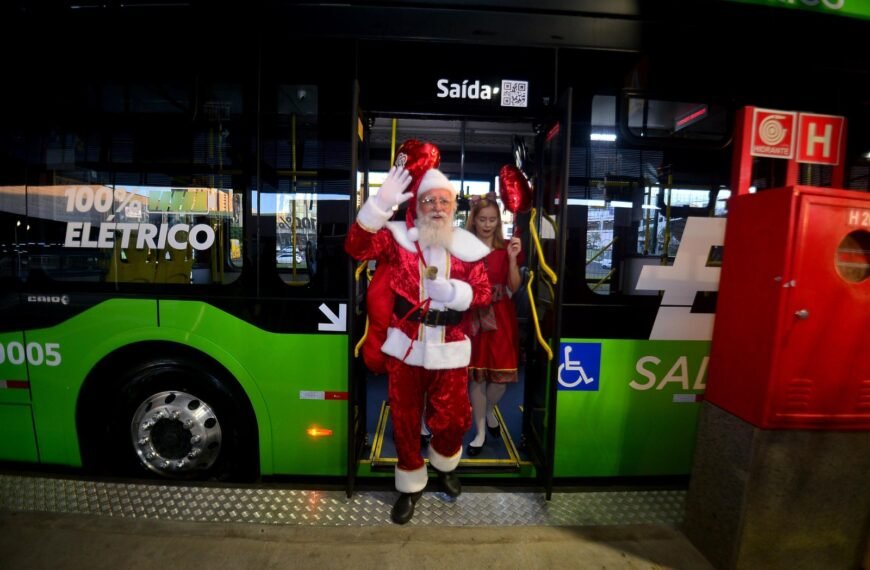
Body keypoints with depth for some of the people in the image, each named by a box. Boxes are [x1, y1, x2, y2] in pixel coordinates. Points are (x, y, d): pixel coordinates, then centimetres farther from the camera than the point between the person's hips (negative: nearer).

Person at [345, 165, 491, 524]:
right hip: (405, 347, -1)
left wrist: (453, 292, -19)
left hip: (450, 350, 1)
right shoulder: (398, 237, -3)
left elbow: (484, 293, 0)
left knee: (452, 418, 12)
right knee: (405, 419, 12)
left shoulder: (467, 247, 2)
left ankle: (444, 464, 47)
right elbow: (357, 247, -19)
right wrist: (381, 204, -30)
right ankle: (411, 484, 36)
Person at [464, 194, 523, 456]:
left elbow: (514, 288, -3)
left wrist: (513, 258, -15)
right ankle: (479, 432, 22)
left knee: (502, 374, 4)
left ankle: (489, 412, 37)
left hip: (501, 317, 1)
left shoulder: (506, 247, 2)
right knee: (476, 375, 5)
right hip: (474, 316, -1)